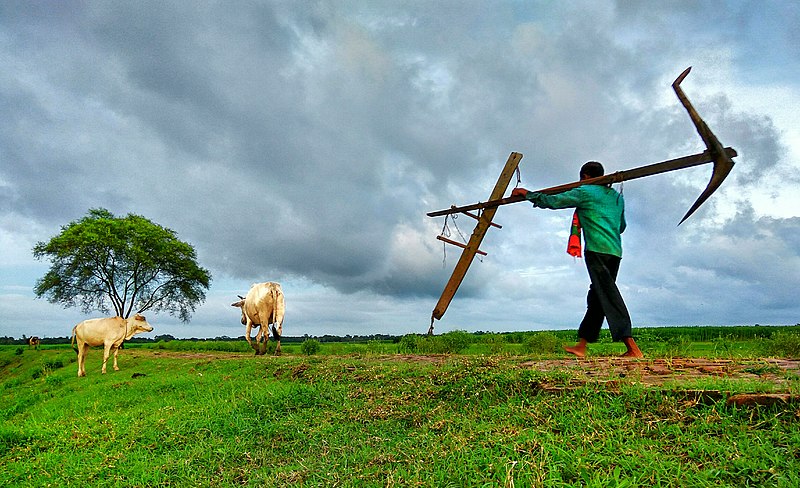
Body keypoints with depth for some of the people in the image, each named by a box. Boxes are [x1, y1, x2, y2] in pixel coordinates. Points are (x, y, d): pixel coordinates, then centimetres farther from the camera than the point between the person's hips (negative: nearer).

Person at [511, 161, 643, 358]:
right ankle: (581, 346, 15)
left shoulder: (585, 192, 1)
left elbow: (553, 201, 2)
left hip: (597, 250, -8)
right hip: (615, 252, 8)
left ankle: (632, 348, -16)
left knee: (609, 296, -11)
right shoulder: (617, 196, 22)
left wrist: (528, 194, 13)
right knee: (596, 297, 9)